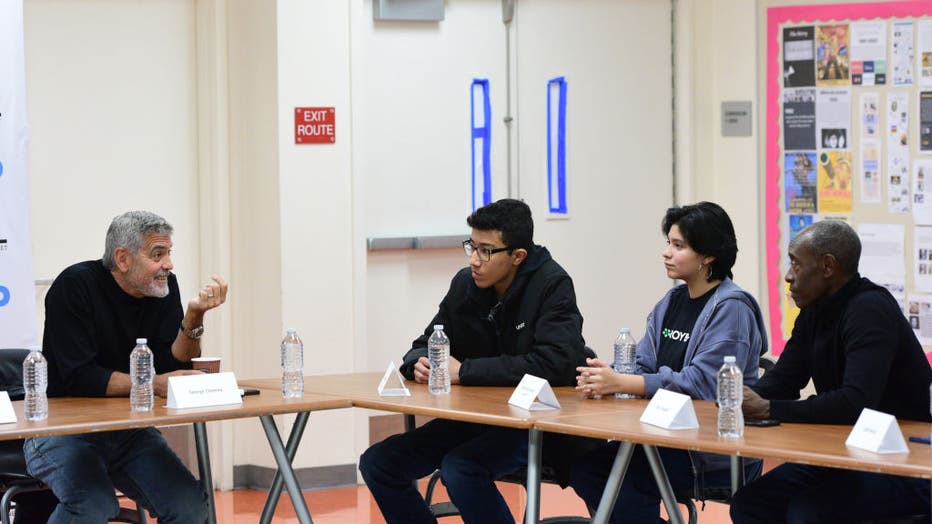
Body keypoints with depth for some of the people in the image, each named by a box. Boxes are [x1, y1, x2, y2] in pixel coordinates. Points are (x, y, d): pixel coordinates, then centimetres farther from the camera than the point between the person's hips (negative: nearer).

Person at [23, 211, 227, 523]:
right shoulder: (74, 286, -14)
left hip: (130, 432, 5)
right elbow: (77, 377, -22)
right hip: (63, 428, -5)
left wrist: (194, 316, -18)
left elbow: (174, 367, -3)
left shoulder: (164, 287, 2)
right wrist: (153, 384, -25)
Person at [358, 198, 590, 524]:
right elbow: (424, 346, 15)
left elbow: (553, 364, -27)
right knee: (378, 463, -5)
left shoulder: (552, 285, -14)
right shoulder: (465, 284, 3)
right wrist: (419, 364, -12)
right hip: (477, 417, 7)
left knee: (460, 468, -32)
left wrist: (464, 372, -23)